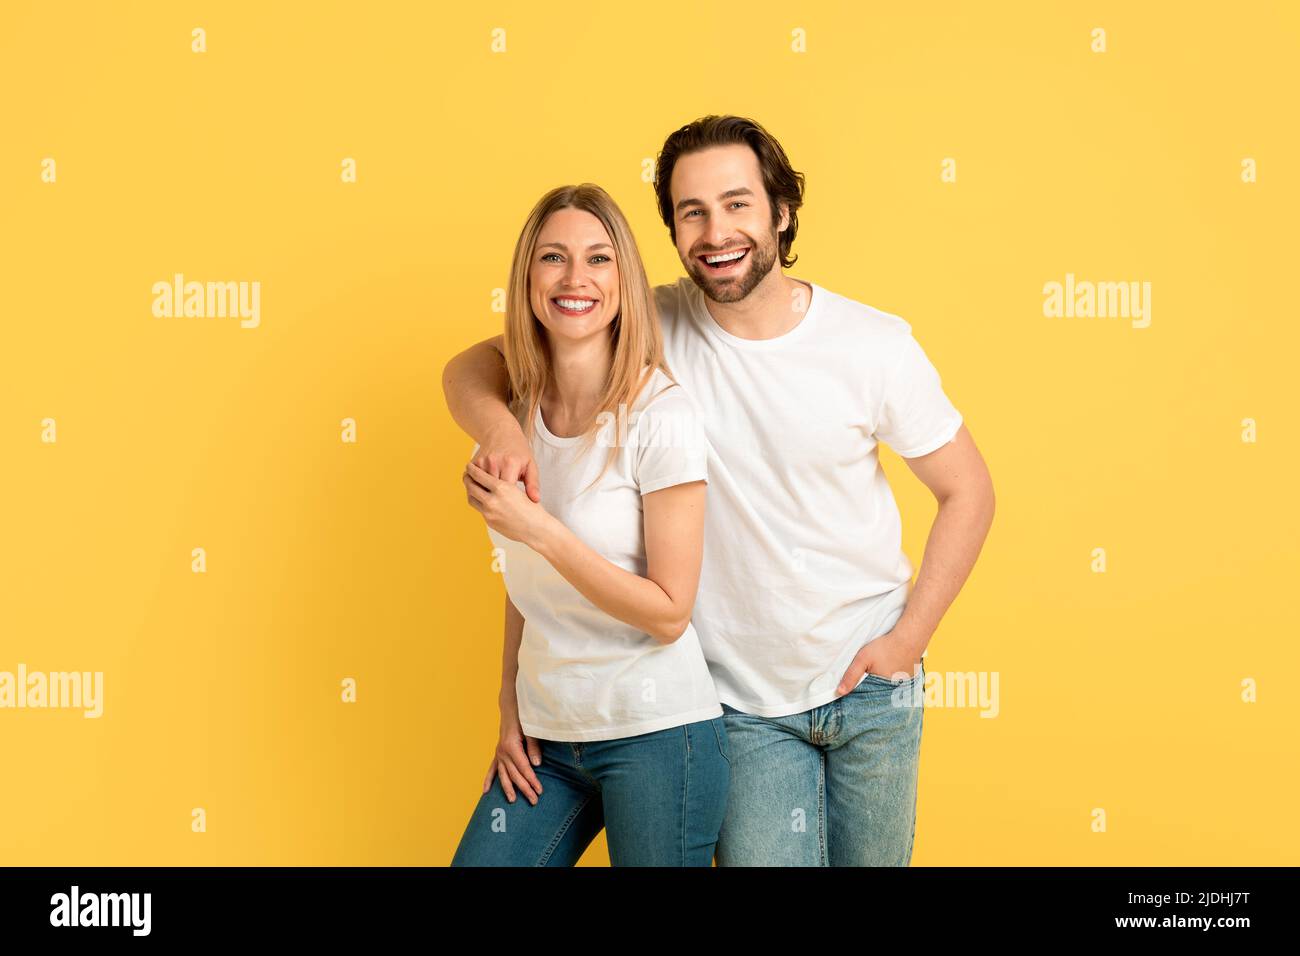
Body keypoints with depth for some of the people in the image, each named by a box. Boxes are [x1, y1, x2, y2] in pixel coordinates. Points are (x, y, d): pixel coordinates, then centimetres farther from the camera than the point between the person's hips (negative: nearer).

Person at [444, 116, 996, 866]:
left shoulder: (875, 346, -11)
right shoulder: (654, 330, -11)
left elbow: (969, 491, -1)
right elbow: (474, 367, -7)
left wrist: (909, 637, -7)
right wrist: (498, 426, -30)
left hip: (867, 684, 1)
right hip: (743, 702, -1)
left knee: (875, 860, 16)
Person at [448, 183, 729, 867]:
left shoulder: (661, 416, -13)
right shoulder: (515, 414, 5)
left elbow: (668, 613, -15)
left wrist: (537, 528, -20)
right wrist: (510, 708, 10)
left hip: (656, 733, -5)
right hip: (546, 738, 5)